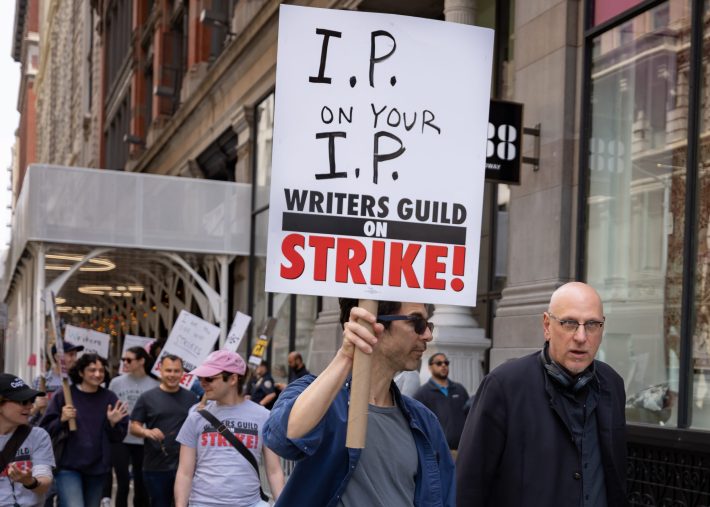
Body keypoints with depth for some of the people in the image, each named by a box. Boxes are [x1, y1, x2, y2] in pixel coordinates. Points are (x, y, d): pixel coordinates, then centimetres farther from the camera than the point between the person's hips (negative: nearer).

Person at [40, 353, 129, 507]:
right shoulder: (64, 396, -6)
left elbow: (118, 437, 6)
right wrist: (62, 420, -22)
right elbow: (45, 430, -5)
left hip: (97, 467, 4)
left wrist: (113, 423, -14)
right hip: (68, 466, -4)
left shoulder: (109, 398, 2)